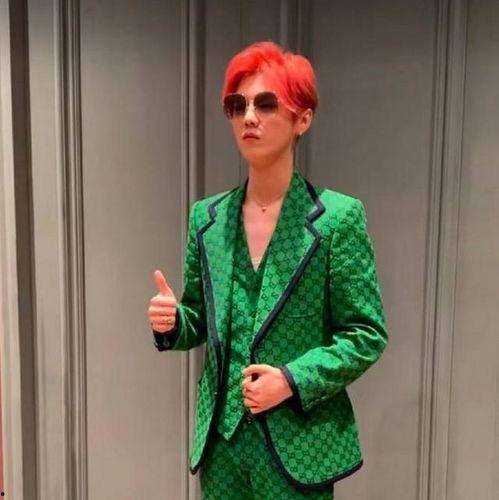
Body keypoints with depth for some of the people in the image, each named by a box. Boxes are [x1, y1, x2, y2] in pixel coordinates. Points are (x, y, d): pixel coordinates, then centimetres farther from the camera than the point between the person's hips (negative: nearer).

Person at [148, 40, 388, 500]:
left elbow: (367, 335, -8)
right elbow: (199, 322, 9)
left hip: (298, 440, -3)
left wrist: (294, 380, -19)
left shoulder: (338, 217, -11)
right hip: (220, 439, 4)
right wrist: (171, 323, -11)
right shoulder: (207, 217, 1)